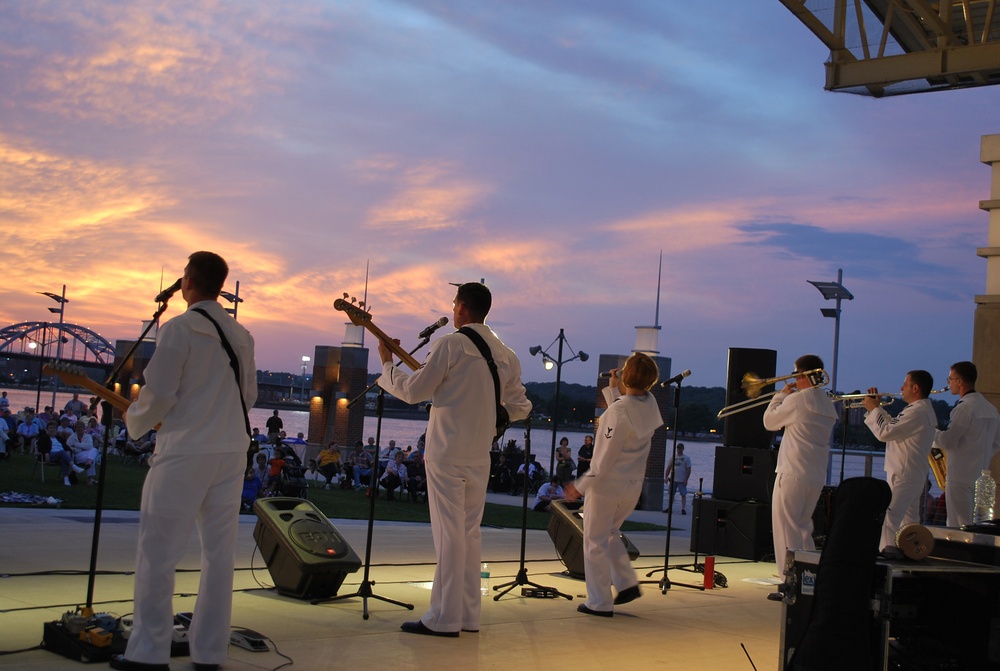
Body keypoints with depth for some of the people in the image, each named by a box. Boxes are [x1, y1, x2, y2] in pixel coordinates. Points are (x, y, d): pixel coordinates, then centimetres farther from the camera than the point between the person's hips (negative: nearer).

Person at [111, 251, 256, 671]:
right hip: (232, 452, 6)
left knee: (157, 553, 2)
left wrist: (135, 422, 8)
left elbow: (158, 394, -10)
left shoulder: (179, 329, -9)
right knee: (220, 553, 9)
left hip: (185, 451, -6)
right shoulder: (241, 335, 9)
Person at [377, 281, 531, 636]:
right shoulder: (506, 355, 9)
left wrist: (387, 364, 10)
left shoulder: (450, 345, -10)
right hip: (480, 456, 6)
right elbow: (520, 407, 14)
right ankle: (468, 614, 17)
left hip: (446, 451, -6)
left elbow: (413, 391, -6)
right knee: (470, 531, 13)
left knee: (448, 532, -5)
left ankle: (444, 618, -2)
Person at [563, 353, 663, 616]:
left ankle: (599, 603, 11)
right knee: (610, 532, 27)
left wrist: (581, 486, -13)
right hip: (633, 485, 7)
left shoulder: (619, 409, -23)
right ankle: (627, 583, 21)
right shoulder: (650, 404, -3)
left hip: (607, 483, -7)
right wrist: (614, 391, 16)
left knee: (595, 540, 6)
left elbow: (606, 457, -21)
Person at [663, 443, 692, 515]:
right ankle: (669, 508, 14)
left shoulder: (687, 458, 0)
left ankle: (683, 509, -4)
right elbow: (668, 468, 12)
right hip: (673, 479, 4)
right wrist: (666, 477, 3)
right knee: (671, 494, 7)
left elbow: (688, 470, -5)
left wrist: (686, 479, -13)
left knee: (683, 495, -5)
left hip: (682, 480, -4)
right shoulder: (673, 457, 11)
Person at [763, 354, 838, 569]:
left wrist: (781, 395, 11)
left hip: (792, 473, -8)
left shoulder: (797, 400, -12)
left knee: (786, 527, -2)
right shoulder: (828, 405, 12)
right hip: (817, 476, 8)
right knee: (803, 527, 18)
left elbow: (769, 421, -1)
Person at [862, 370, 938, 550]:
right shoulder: (924, 410, 15)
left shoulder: (917, 412, -20)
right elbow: (894, 426, 20)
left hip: (903, 475, -11)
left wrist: (873, 409, -9)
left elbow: (885, 432, -23)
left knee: (889, 519, -15)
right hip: (914, 474, 11)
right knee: (909, 519, 16)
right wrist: (877, 407, 12)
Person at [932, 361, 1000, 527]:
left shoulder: (964, 407, -15)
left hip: (961, 476, -9)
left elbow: (947, 441, -17)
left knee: (958, 528, -5)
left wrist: (932, 431, 0)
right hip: (981, 477, 9)